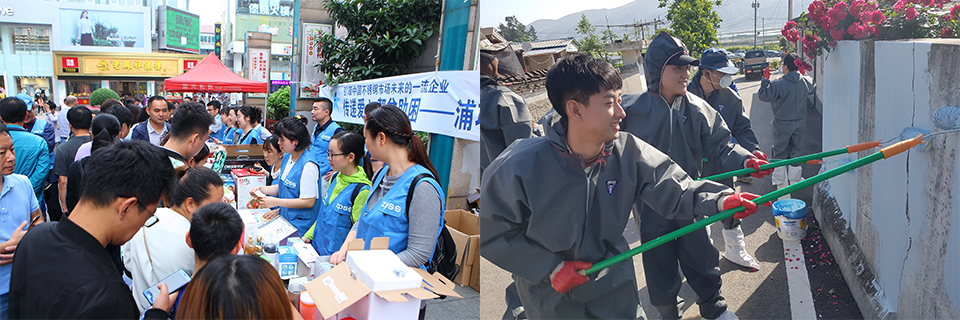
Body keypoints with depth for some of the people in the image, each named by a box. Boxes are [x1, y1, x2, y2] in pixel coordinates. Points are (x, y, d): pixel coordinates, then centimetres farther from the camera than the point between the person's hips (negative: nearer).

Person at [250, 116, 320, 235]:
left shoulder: (308, 165, -20)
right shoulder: (287, 158, 9)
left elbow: (309, 202, -20)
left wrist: (276, 202, -18)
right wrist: (261, 189, 6)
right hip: (284, 218, 8)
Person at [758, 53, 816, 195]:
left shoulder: (780, 84, -24)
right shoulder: (806, 82, -4)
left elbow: (763, 95, -20)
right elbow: (813, 89, 17)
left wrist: (765, 82, -3)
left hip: (783, 123, -5)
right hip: (800, 122, 5)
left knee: (780, 151, 11)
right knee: (795, 150, 16)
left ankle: (780, 180, 20)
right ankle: (794, 179, 24)